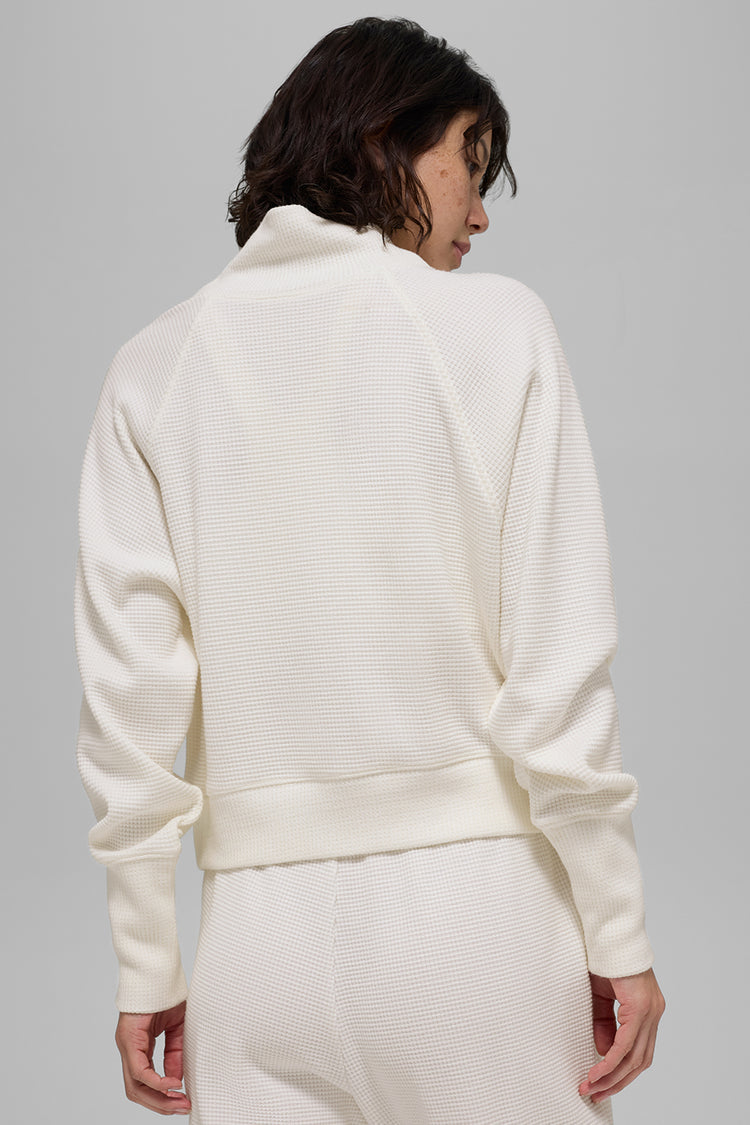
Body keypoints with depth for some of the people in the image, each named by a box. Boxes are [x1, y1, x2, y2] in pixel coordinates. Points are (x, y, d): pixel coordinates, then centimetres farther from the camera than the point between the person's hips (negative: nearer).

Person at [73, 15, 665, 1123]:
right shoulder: (497, 324, -3)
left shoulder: (155, 367, 4)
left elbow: (130, 699, 0)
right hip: (476, 902, -2)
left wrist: (148, 970, 7)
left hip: (264, 918, 3)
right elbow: (558, 665, -8)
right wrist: (619, 935, -1)